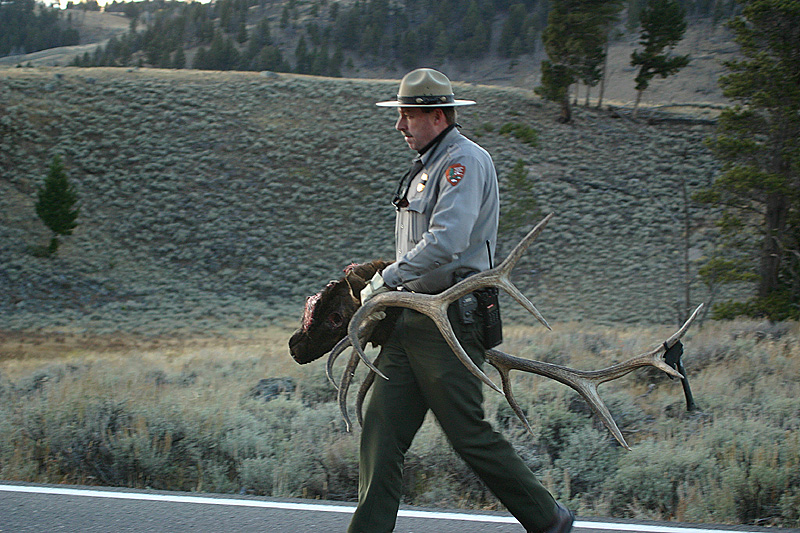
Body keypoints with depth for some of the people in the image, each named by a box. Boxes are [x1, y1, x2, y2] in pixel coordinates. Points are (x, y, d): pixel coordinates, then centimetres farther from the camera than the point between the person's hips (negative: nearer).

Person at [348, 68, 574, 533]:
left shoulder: (465, 160, -11)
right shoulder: (427, 167, 21)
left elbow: (446, 241, -23)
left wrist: (385, 280, -17)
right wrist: (379, 280, 17)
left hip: (451, 319, -9)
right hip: (414, 319, 9)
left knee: (469, 434, -5)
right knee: (382, 429, 1)